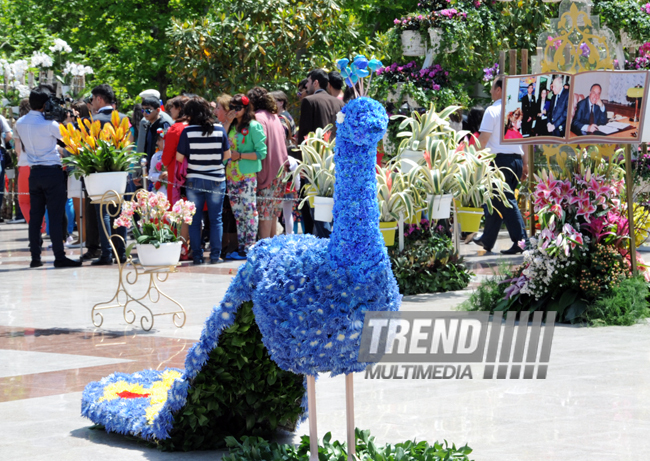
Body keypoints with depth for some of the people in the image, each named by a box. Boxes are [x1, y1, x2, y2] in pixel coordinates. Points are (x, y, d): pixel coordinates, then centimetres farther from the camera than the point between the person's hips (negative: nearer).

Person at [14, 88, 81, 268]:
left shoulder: (20, 123, 4)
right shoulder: (48, 124, -16)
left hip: (34, 172, 6)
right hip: (52, 171, -6)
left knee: (35, 215, 9)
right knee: (55, 216, -5)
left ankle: (35, 257, 9)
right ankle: (59, 256, -6)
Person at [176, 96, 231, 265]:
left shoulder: (187, 131, -9)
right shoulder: (219, 129, -4)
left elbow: (179, 158, -5)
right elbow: (227, 155, 4)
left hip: (194, 180, -1)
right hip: (216, 179, 1)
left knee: (194, 220, 8)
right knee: (215, 219, 8)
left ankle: (197, 255, 8)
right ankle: (215, 255, 6)